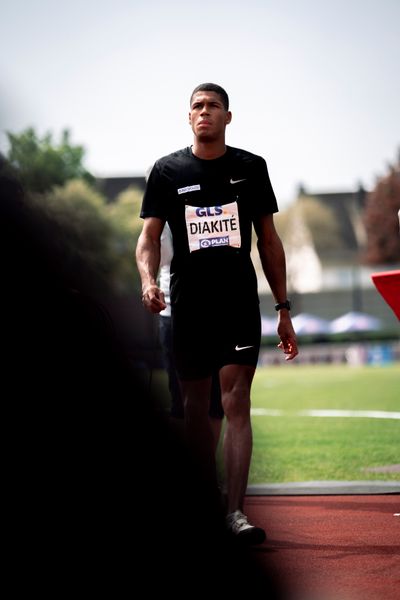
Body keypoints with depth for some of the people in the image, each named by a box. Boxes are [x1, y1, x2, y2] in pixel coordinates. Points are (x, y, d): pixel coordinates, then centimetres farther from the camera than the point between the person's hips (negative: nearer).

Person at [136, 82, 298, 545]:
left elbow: (269, 239, 12)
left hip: (240, 302, -1)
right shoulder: (167, 171, 6)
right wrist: (148, 281, -20)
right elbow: (149, 236, 1)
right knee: (195, 406, 5)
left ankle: (235, 511, -12)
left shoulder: (251, 167, 8)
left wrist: (283, 308, 8)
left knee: (236, 403, -10)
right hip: (188, 304, 1)